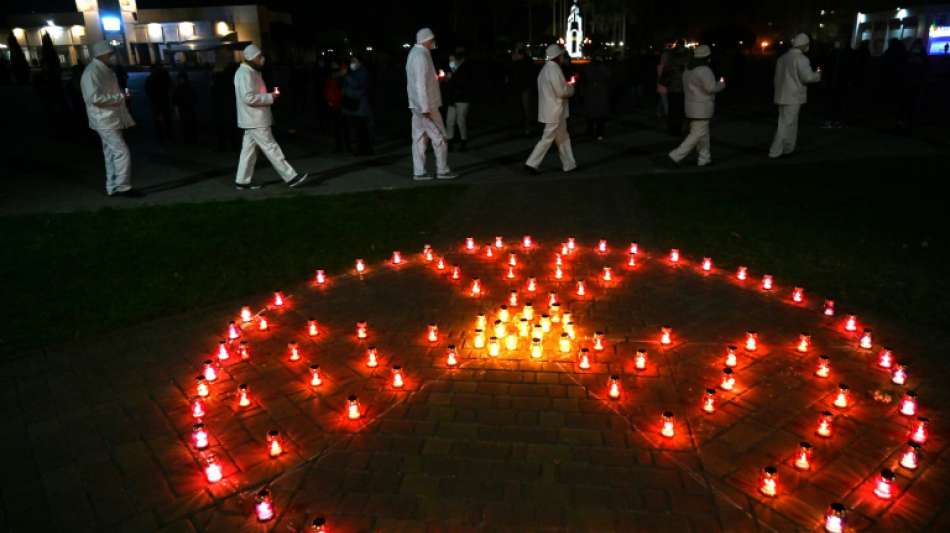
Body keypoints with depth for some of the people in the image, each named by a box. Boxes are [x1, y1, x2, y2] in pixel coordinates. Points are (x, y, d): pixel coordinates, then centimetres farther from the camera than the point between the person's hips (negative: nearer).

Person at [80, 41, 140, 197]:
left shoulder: (105, 70, 14)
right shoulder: (92, 72, -16)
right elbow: (95, 98, -24)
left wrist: (122, 95, 10)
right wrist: (120, 97, -21)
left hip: (112, 119, 10)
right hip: (105, 120, -10)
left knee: (112, 153, 12)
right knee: (122, 152, -12)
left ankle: (113, 187, 17)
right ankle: (123, 187, -7)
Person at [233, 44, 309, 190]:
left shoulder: (251, 72, 16)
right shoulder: (245, 73, -16)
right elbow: (249, 97, -25)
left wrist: (270, 96, 8)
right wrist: (271, 97, -17)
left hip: (254, 119, 10)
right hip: (255, 120, -10)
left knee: (249, 149, 12)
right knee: (271, 148, -8)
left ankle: (242, 181, 17)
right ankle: (291, 177, -6)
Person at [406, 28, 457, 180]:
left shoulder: (414, 53, 14)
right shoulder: (421, 56, -17)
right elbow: (421, 84, -22)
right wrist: (425, 108, -23)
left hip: (417, 105, 10)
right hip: (426, 105, -10)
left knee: (419, 138, 8)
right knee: (439, 137, -1)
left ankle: (419, 172, 10)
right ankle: (442, 171, 5)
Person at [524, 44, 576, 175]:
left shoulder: (546, 69, 11)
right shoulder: (554, 69, -19)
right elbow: (562, 92, -21)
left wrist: (566, 85, 14)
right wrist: (571, 87, -1)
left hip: (551, 110, 10)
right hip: (555, 111, -10)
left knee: (563, 137, 15)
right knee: (547, 138, -3)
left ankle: (569, 164, 21)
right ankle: (531, 163, 0)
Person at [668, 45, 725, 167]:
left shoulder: (688, 69, 11)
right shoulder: (704, 70, -17)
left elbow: (686, 88, 17)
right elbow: (711, 87, -21)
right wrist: (722, 84, -3)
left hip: (691, 105, 10)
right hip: (701, 108, -10)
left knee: (703, 133, 16)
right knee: (697, 134, -6)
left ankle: (705, 158, 20)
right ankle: (676, 156, -11)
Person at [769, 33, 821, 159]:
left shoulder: (782, 58, 12)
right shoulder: (801, 59, -12)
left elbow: (778, 78, 15)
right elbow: (808, 77, -19)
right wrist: (818, 75, 1)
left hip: (782, 96, 8)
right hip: (793, 97, -8)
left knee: (791, 124, 16)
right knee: (786, 125, -5)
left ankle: (788, 149, 21)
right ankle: (775, 151, -6)